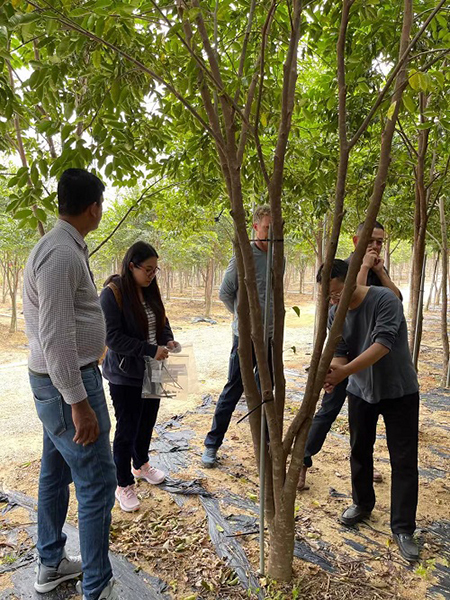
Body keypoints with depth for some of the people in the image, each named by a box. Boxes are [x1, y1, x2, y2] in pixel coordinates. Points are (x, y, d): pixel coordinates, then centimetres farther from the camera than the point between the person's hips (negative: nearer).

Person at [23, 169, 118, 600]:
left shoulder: (65, 248, 11)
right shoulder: (60, 253, -21)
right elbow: (56, 336, -25)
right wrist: (79, 403, -22)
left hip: (58, 380, 10)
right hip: (67, 383, -10)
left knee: (56, 472, 20)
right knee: (97, 484, -1)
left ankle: (51, 565, 38)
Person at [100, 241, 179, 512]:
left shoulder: (150, 290, 5)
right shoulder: (113, 293, -17)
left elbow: (162, 321, 15)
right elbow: (112, 337, -22)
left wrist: (168, 340, -5)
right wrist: (151, 349, -25)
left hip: (151, 372, 7)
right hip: (125, 375, -7)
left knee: (147, 421, 20)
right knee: (127, 428, 5)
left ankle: (141, 465, 44)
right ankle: (124, 486, 23)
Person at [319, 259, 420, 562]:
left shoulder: (386, 300, -24)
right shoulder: (335, 313, -8)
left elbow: (382, 344, -34)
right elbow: (340, 352, -10)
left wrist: (345, 372, -42)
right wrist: (333, 372, -33)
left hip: (399, 391, -4)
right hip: (360, 391, 5)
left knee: (404, 460, 1)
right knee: (360, 451, 16)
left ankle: (403, 528, 15)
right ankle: (363, 504, 38)